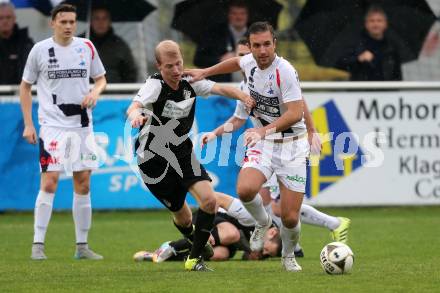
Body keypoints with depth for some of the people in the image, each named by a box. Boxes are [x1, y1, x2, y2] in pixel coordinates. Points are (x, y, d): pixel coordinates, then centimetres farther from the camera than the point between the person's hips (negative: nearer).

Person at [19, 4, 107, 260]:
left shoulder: (86, 47, 6)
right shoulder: (40, 50, -2)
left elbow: (101, 78, 17)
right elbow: (25, 86, 6)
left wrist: (95, 92, -6)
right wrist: (28, 124, 0)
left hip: (82, 124, 4)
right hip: (52, 124, -4)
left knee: (83, 183, 5)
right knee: (49, 182, -13)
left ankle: (82, 246, 12)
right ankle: (38, 245, -9)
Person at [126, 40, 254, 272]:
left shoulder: (190, 82, -3)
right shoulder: (155, 85, -21)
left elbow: (221, 89, -5)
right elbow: (134, 107, -37)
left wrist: (242, 96, -26)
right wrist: (136, 115, -61)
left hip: (183, 153, 5)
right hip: (155, 159, -5)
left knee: (208, 200, -15)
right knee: (183, 218, 4)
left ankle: (194, 259, -2)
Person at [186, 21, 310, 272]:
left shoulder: (285, 71, -21)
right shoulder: (250, 62, -2)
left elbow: (296, 113, -27)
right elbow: (237, 62, 25)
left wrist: (265, 129, -38)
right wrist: (205, 72, 26)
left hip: (291, 144, -4)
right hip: (262, 143, 4)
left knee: (290, 218, -7)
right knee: (245, 190, -27)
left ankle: (289, 256, 27)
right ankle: (263, 223, 7)